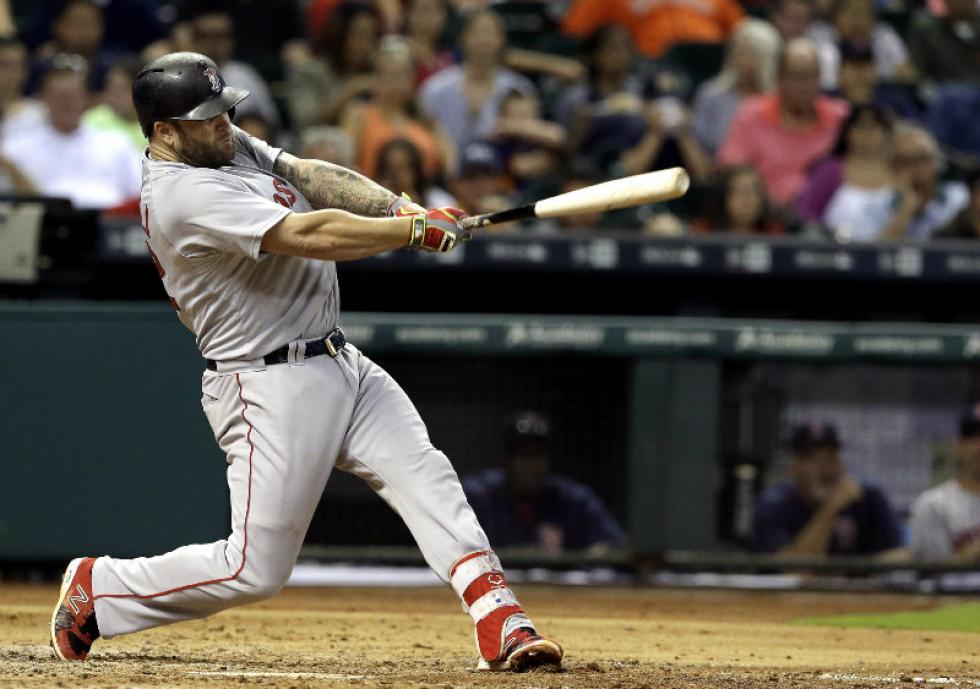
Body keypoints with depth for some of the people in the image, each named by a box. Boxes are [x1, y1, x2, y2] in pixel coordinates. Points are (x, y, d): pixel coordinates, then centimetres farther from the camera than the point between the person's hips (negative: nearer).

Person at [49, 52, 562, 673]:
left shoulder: (228, 145, 10)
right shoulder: (182, 195, -22)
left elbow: (308, 177, 5)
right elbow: (306, 236, -26)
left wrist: (396, 205, -13)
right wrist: (420, 231, -20)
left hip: (342, 364, 9)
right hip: (271, 384, -9)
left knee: (425, 476, -8)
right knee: (255, 570, -4)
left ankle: (500, 622, -16)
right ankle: (96, 588, 14)